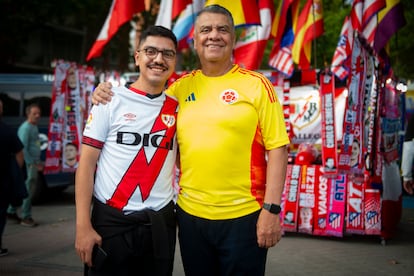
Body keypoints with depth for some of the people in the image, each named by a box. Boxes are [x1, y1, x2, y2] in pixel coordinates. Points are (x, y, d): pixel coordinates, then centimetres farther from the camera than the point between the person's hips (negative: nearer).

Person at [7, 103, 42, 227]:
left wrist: (38, 162, 17)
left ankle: (11, 211, 26)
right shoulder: (25, 128, -14)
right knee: (26, 190, -4)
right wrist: (33, 163, -20)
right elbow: (23, 149, -20)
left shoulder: (35, 127, 15)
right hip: (27, 164, -9)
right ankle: (26, 217, 3)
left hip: (34, 163, 9)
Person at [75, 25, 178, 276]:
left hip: (161, 223, 3)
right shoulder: (111, 100, -3)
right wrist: (83, 225, -10)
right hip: (111, 220, -3)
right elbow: (87, 162, -4)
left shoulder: (177, 107, 6)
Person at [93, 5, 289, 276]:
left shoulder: (256, 84, -4)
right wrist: (109, 96, 4)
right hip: (190, 213, 4)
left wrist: (271, 208, -12)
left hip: (243, 215, -4)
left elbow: (277, 149, -6)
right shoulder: (181, 87, 7)